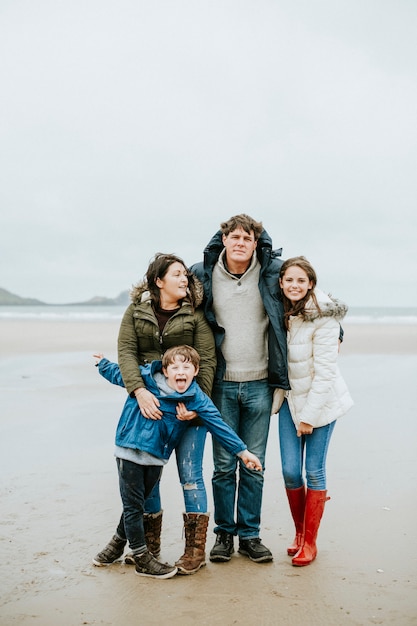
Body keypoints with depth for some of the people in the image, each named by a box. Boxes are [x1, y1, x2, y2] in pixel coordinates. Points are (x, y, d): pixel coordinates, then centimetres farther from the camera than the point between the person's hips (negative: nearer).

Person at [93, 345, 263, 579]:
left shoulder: (197, 399, -7)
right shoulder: (144, 379, -8)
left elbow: (220, 426, -4)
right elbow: (119, 374, 14)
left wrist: (242, 451, -4)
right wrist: (103, 363, 26)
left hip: (157, 457, 2)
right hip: (129, 451, -2)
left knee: (137, 503, 14)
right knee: (133, 505, 0)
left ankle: (119, 542, 38)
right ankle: (141, 557, 11)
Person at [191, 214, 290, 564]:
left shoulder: (273, 272, -3)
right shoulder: (203, 275, -2)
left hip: (259, 385, 0)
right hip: (222, 384, 0)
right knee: (224, 464, 6)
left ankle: (250, 534, 20)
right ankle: (224, 533, 21)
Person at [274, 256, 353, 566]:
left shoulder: (323, 317, -18)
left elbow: (325, 371, -18)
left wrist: (309, 414, -16)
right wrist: (278, 395, 2)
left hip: (321, 401, -4)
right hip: (289, 399, 4)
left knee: (314, 471, 0)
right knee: (290, 471, 2)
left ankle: (309, 542, 12)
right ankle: (299, 533, 21)